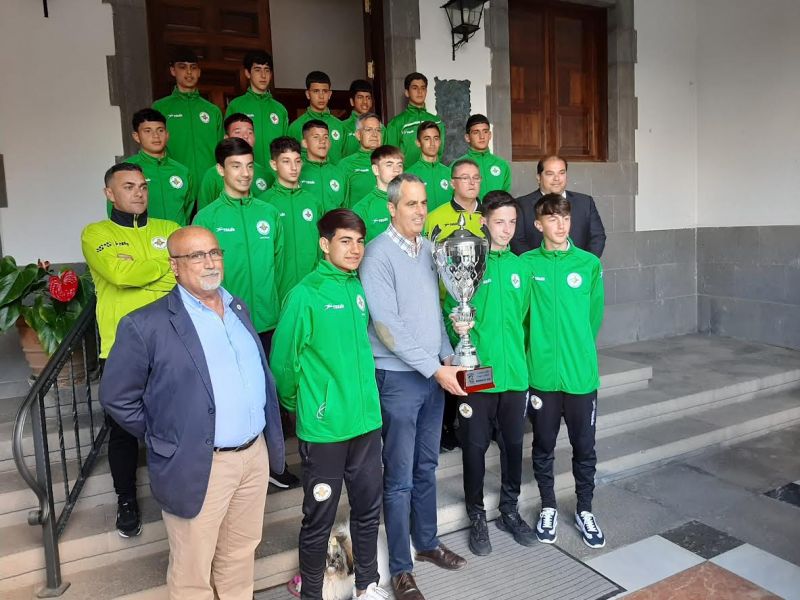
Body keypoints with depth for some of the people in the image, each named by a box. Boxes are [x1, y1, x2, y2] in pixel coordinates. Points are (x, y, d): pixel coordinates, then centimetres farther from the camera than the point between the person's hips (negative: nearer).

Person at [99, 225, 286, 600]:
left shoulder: (238, 308, 8)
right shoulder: (147, 325, -12)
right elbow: (116, 397, -6)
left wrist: (271, 441, 11)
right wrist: (162, 438, -3)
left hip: (255, 455, 6)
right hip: (198, 467, -5)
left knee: (241, 554, 22)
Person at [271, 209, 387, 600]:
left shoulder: (361, 288, 5)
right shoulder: (305, 294, -13)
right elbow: (282, 362, -9)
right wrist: (298, 406, 3)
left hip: (367, 422, 6)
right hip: (323, 428, -5)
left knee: (369, 510, 18)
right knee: (319, 519, 10)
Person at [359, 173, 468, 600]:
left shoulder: (428, 249, 9)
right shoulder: (379, 253, -14)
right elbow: (387, 326, -19)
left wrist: (447, 356, 4)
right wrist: (435, 369, -17)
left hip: (434, 374, 7)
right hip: (398, 377, -6)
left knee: (427, 467, 20)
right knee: (399, 478, 5)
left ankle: (427, 543, 38)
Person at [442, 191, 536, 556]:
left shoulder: (519, 266, 8)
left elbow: (524, 317, 14)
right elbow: (450, 313, -6)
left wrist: (524, 360, 9)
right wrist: (460, 335, -21)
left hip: (514, 374, 4)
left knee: (513, 443, 15)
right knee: (475, 445, 8)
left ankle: (509, 510, 35)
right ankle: (477, 517, 27)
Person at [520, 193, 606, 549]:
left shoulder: (589, 264, -1)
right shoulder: (527, 264, -3)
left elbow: (594, 315, 6)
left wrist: (578, 350, 7)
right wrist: (537, 351, 3)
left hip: (582, 373, 1)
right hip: (541, 373, 0)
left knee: (584, 448, 13)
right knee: (544, 447, 14)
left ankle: (584, 511, 33)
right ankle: (548, 508, 34)